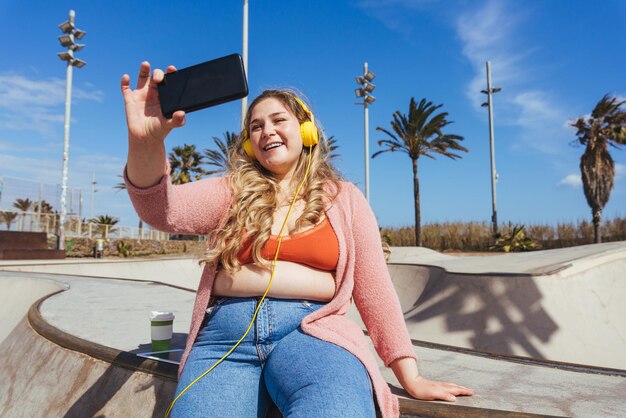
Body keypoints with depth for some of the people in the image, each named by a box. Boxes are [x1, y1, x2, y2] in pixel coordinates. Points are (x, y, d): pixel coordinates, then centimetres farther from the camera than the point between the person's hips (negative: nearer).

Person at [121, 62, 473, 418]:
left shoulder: (343, 198, 12)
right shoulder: (231, 193, 14)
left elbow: (374, 289, 9)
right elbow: (163, 209, -4)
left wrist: (411, 378, 5)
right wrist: (144, 142, -24)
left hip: (312, 330, -2)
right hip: (226, 333, 3)